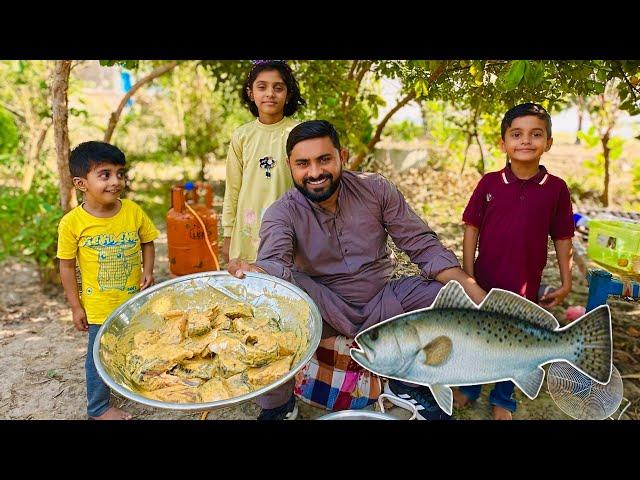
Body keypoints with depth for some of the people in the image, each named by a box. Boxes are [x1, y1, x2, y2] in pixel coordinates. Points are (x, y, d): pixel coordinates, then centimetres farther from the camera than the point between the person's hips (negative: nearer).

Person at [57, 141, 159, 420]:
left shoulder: (133, 211, -9)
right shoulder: (72, 223, -15)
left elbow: (147, 243, 6)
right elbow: (67, 266, -7)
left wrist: (147, 271, -10)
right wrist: (76, 307, -5)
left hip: (136, 300, 3)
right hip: (99, 306, -3)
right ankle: (98, 408, 35)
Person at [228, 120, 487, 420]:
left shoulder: (376, 189, -6)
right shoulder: (282, 214, -11)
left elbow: (423, 245, -6)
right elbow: (275, 262, -30)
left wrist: (474, 292, -20)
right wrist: (254, 271, -57)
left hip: (382, 302, 3)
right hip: (325, 310, -2)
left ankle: (408, 384, 10)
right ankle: (277, 406, -9)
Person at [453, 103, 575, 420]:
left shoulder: (556, 188, -6)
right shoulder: (489, 183, -7)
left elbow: (562, 238, 1)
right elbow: (471, 229, -3)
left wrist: (566, 283, 2)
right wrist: (467, 274, -6)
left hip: (525, 287, 0)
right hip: (484, 283, 0)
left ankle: (502, 400, 38)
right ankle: (469, 388, 40)